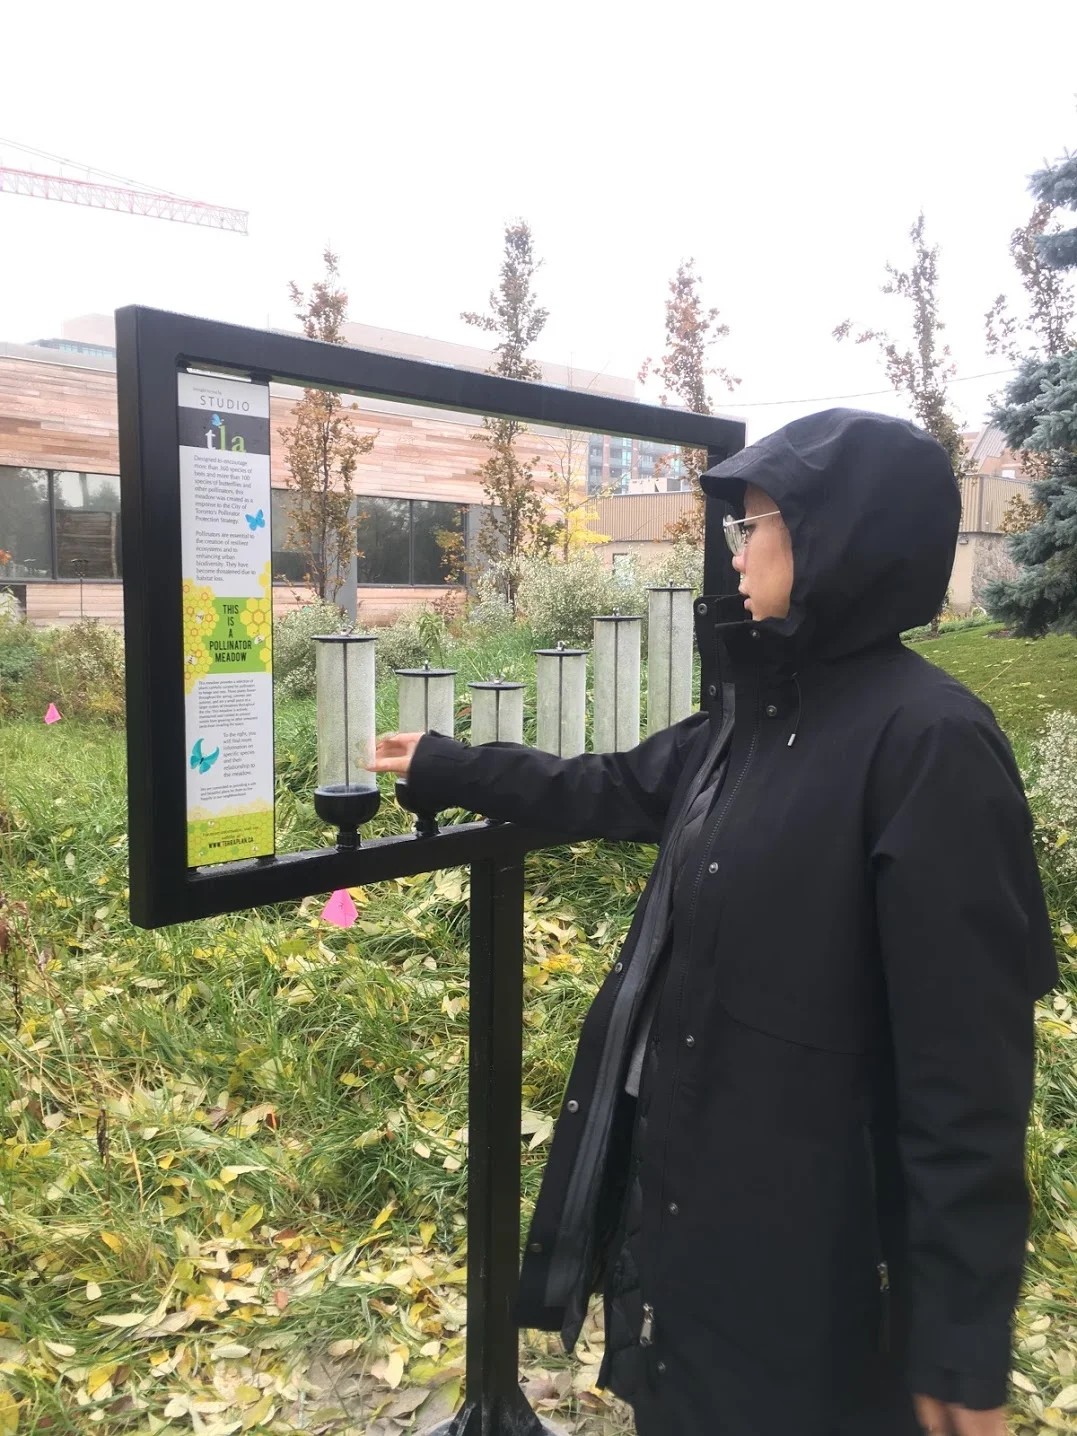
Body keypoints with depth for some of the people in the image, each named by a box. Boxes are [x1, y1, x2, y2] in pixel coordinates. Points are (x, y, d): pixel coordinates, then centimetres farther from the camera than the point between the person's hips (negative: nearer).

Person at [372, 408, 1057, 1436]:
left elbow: (968, 1056, -23)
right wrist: (443, 767, 24)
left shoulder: (928, 741, -23)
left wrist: (964, 1345, -18)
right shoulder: (761, 711, 4)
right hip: (688, 1173, 8)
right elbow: (614, 790, 18)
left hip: (803, 1223, -8)